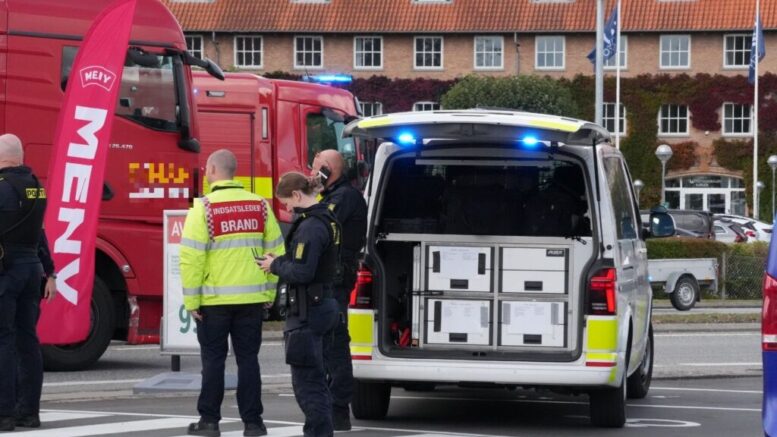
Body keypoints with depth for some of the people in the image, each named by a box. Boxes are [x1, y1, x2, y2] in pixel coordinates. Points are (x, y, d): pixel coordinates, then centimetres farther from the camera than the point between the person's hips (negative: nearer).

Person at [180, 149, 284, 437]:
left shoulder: (203, 208, -9)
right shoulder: (260, 206, 5)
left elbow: (191, 258, -12)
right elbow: (275, 251, 7)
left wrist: (191, 300, -6)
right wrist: (269, 292, 15)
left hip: (214, 299, -3)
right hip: (252, 298, 3)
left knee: (213, 359, 7)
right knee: (248, 359, 8)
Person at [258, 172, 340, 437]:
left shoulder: (310, 227, -19)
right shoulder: (327, 221, 12)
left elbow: (301, 272, -24)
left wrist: (275, 265, -7)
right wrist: (280, 262, 8)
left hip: (308, 311, -11)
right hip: (323, 304, 11)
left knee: (307, 381, -5)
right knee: (315, 379, 18)